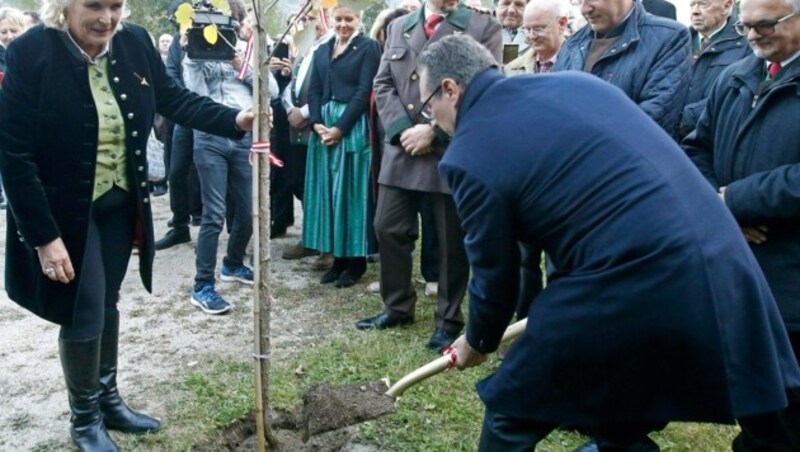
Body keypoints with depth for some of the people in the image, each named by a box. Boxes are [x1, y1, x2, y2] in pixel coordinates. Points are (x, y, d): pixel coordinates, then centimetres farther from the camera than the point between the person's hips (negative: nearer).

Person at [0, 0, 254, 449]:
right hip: (65, 212, -5)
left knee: (106, 304, 19)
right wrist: (44, 236, -21)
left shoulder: (136, 43, -7)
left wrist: (235, 119, -9)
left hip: (121, 205, 5)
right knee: (83, 312, 4)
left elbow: (172, 98, 7)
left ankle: (108, 399, 37)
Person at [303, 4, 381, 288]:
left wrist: (341, 128, -16)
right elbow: (314, 91, 11)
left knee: (351, 191, -2)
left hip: (353, 127, -6)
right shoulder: (322, 51, 16)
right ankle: (338, 257, 16)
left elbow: (364, 92, -10)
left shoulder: (368, 48, -2)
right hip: (323, 126, 6)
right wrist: (316, 123, -6)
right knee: (328, 192, 6)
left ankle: (356, 261, 8)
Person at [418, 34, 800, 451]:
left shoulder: (469, 156, -5)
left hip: (632, 284, -8)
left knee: (511, 414, 12)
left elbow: (494, 273, 4)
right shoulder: (570, 79, 15)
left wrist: (478, 342, 25)